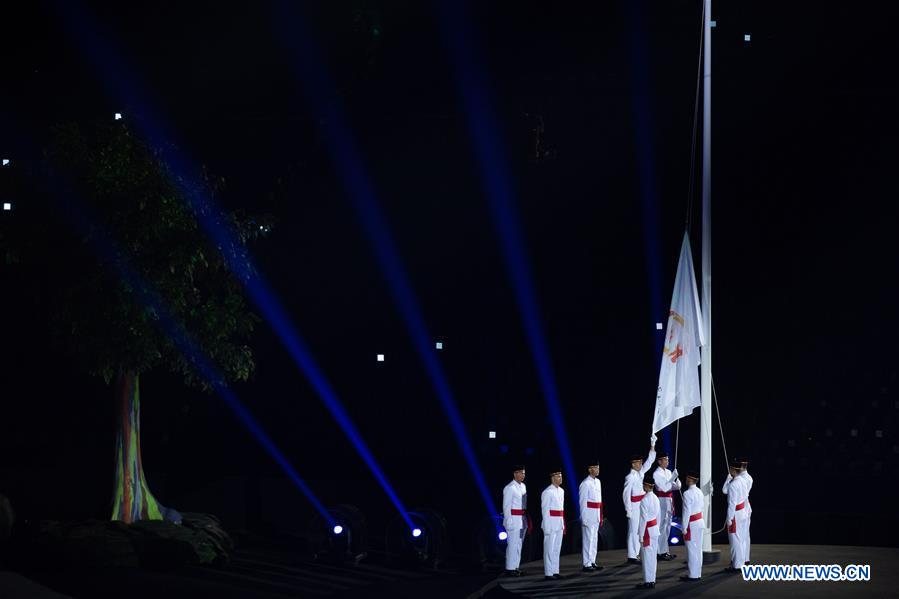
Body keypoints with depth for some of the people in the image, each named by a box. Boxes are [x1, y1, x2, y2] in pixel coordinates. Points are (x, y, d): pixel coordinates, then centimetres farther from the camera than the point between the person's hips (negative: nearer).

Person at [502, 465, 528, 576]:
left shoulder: (523, 486, 12)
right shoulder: (509, 488, -13)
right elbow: (506, 506, -14)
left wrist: (525, 519, 15)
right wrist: (509, 522, -17)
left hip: (522, 520, 8)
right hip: (513, 519, -8)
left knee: (519, 544, 11)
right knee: (513, 545, -7)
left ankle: (515, 567, 16)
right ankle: (510, 569, -3)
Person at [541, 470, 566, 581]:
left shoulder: (561, 491, 13)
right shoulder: (547, 492, -13)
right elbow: (545, 510, -14)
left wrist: (563, 525, 18)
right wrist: (547, 528, -17)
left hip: (559, 524, 8)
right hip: (550, 524, -8)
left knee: (556, 549, 11)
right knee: (549, 550, -4)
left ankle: (555, 572, 17)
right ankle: (548, 574, -1)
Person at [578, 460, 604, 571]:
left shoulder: (598, 482, 13)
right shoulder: (585, 484, -13)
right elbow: (582, 502, -13)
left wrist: (600, 516, 17)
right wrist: (584, 518, -14)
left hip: (596, 516, 8)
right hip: (588, 516, -8)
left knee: (594, 539, 13)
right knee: (588, 540, -5)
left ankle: (592, 562, 21)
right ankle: (587, 564, -1)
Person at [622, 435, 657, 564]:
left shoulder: (641, 473, 9)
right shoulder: (630, 477, -14)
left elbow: (649, 461, 11)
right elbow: (626, 494, -15)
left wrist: (652, 446, 4)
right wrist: (628, 510, -17)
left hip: (642, 506, 8)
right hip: (634, 506, -8)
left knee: (639, 530, 12)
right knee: (633, 530, -5)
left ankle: (635, 554, 18)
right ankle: (631, 556, -1)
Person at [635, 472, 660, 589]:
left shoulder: (644, 500, -19)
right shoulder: (655, 498, 6)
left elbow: (643, 519, -18)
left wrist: (641, 536, -14)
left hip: (648, 531, -8)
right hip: (655, 529, 8)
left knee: (647, 556, -2)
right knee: (652, 556, 13)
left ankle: (648, 582, 2)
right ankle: (652, 580, 18)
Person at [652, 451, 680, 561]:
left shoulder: (668, 472, 12)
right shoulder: (657, 474, -11)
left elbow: (678, 486, 9)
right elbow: (665, 487, -19)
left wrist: (676, 479, -10)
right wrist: (673, 478, -21)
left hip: (669, 500, 8)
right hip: (662, 501, -8)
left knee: (667, 526, 13)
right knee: (662, 526, -7)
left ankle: (665, 551, 20)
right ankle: (661, 552, -4)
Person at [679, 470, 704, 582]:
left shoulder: (687, 494, -20)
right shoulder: (699, 491, 5)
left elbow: (686, 512, -20)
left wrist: (684, 528, -13)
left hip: (692, 524, -8)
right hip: (700, 521, 8)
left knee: (692, 550, 0)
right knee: (698, 549, 13)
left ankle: (693, 575, 5)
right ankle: (697, 573, 21)